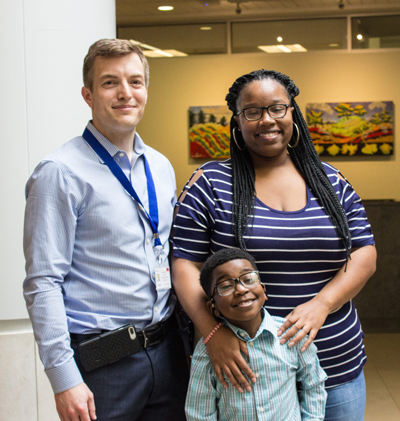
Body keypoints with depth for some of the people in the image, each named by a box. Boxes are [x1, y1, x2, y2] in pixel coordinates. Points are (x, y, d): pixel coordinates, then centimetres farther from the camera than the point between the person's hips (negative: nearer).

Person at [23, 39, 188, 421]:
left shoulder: (161, 168, 9)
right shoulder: (61, 173, -12)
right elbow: (42, 284, -15)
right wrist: (64, 378, -18)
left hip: (167, 352, 6)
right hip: (102, 361, -6)